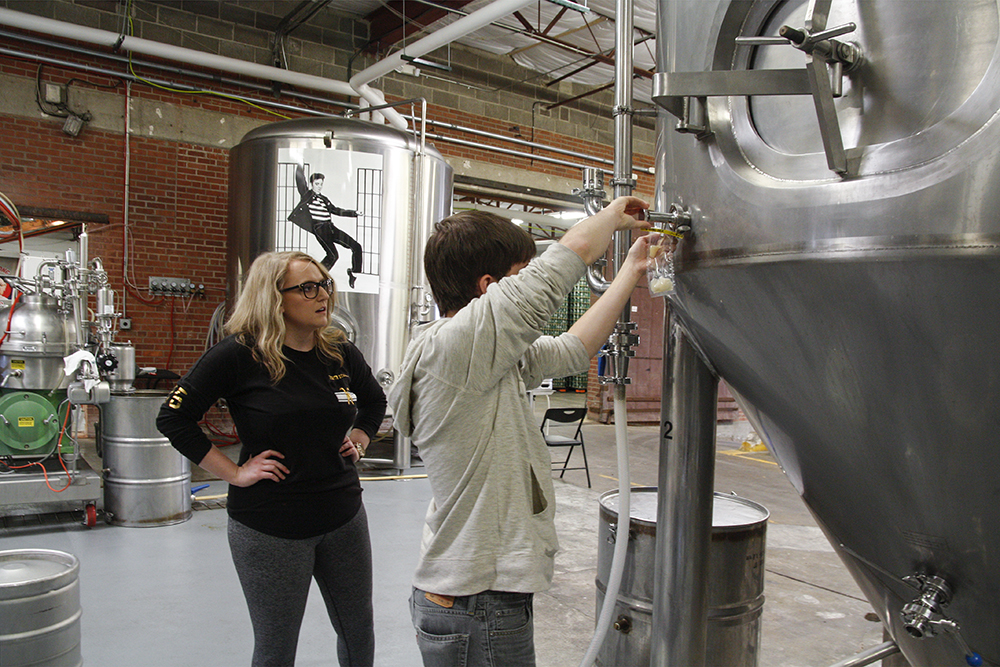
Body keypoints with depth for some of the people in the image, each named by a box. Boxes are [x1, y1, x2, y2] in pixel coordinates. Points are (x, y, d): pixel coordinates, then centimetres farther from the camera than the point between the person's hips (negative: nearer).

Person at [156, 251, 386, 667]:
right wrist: (235, 474, -12)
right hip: (269, 528, -4)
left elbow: (375, 402, 22)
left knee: (359, 633, 18)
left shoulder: (341, 354, 2)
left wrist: (357, 441, 6)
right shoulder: (239, 355, -13)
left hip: (344, 517, 5)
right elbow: (172, 417, -11)